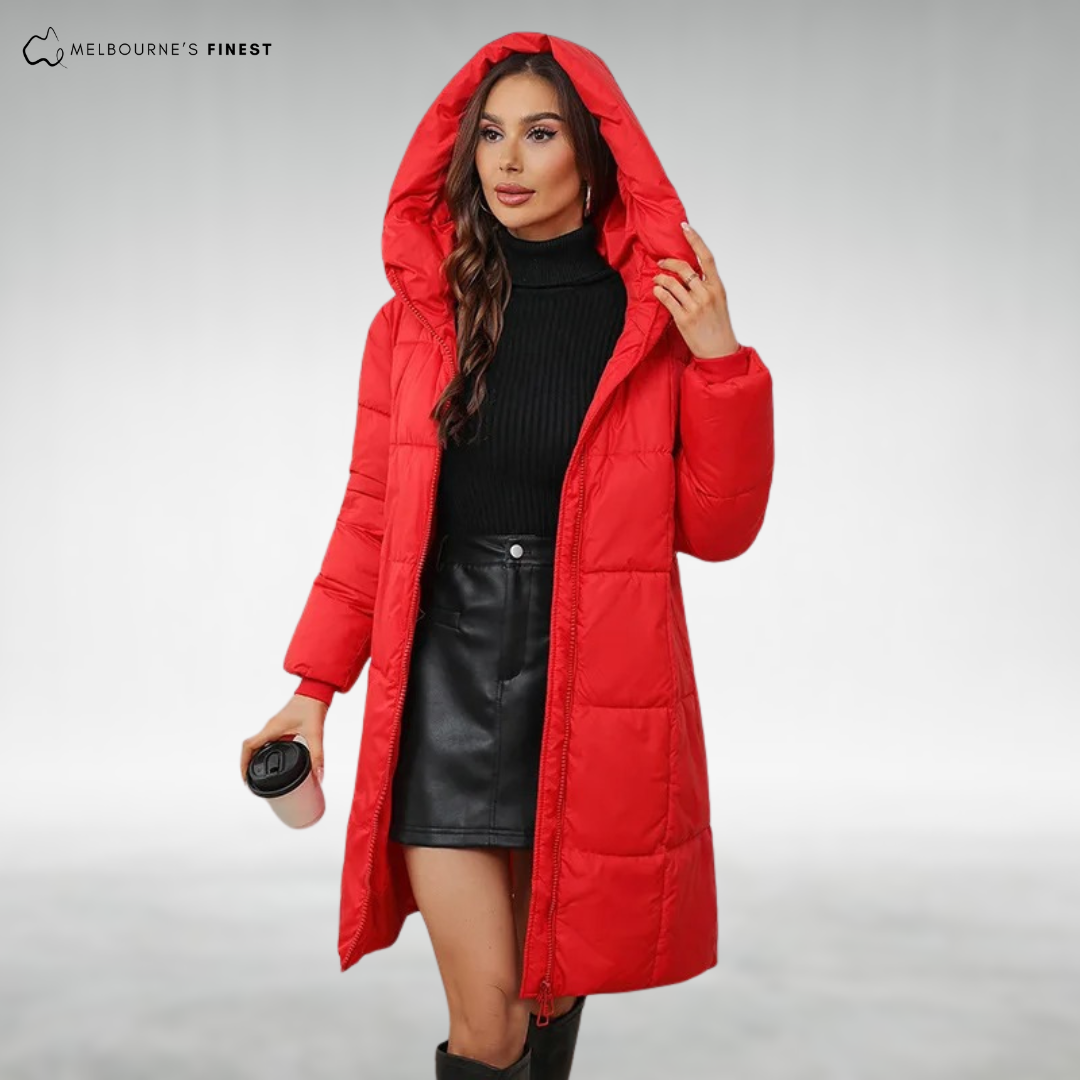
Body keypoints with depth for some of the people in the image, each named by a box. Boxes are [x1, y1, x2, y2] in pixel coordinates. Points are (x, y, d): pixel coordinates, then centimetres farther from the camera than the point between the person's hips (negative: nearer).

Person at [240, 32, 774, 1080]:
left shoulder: (657, 317, 1)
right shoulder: (416, 317, 5)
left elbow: (715, 530, 1)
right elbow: (372, 514, 9)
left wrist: (721, 365, -11)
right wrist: (314, 687, 4)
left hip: (592, 690, 0)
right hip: (447, 680, 1)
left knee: (550, 990, 13)